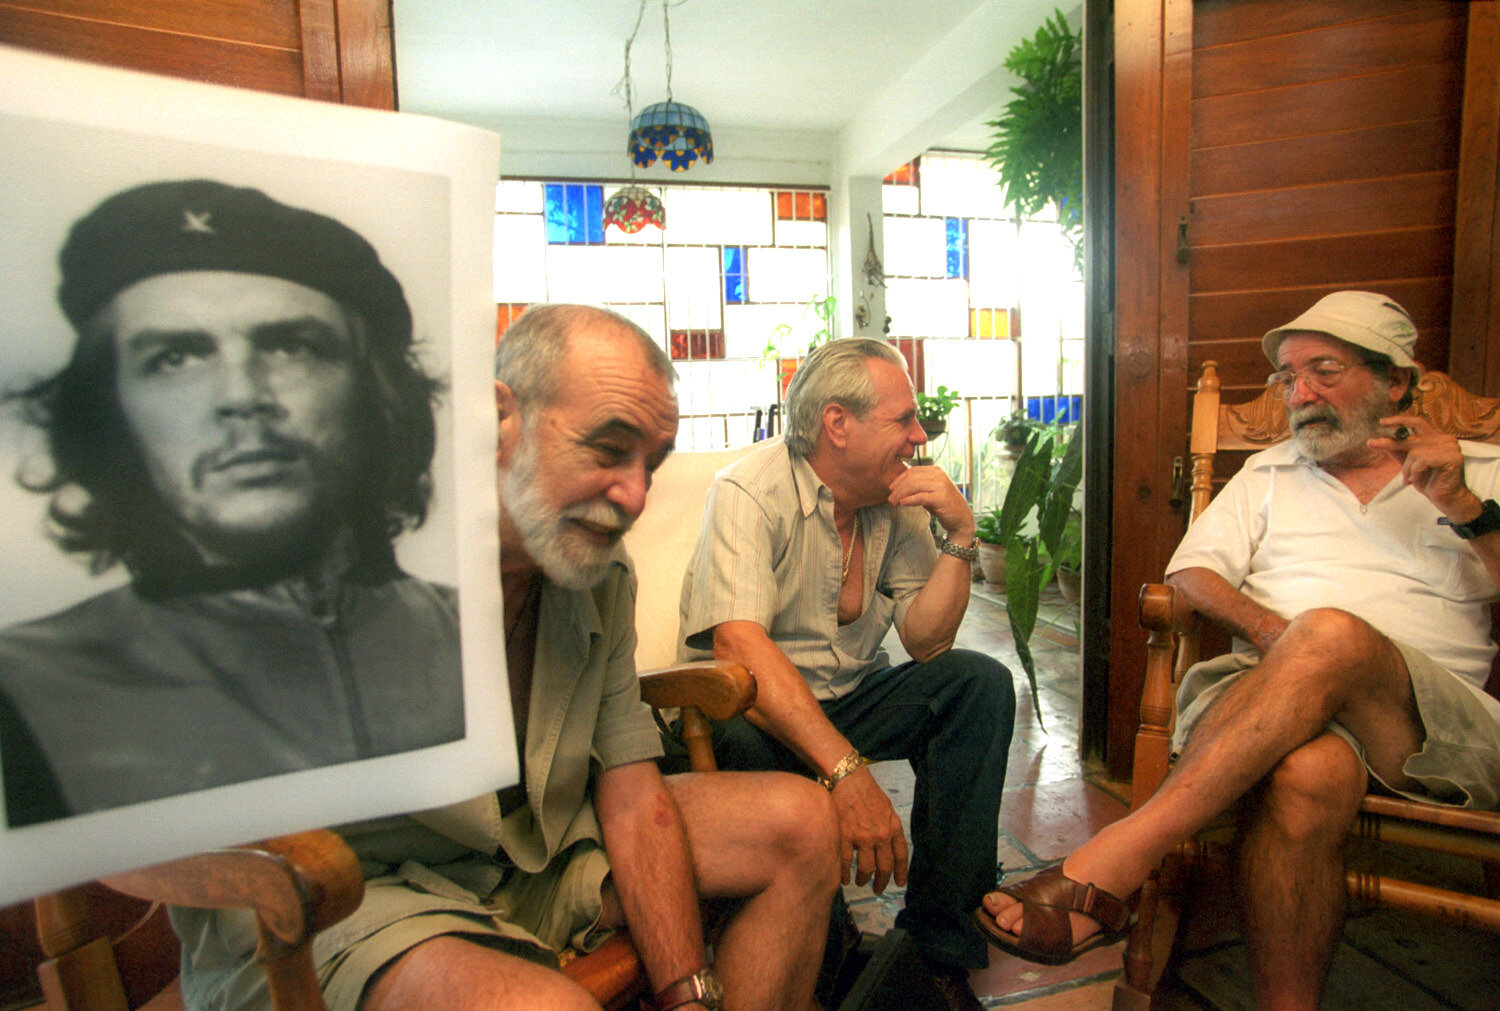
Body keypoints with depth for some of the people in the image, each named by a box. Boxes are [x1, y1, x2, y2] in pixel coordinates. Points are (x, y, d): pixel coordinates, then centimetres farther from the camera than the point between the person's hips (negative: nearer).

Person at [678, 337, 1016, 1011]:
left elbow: (924, 642, -2)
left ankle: (938, 941, -9)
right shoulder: (749, 494, -19)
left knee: (980, 682, -13)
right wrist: (846, 770, -43)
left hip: (850, 697, 6)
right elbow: (741, 647, -34)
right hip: (754, 710, -5)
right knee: (749, 745, -37)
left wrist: (959, 536, -15)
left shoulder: (896, 498, 0)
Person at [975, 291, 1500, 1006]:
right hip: (1272, 701, 1)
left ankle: (1106, 870, -41)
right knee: (1307, 772, -38)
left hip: (1441, 721, 0)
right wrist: (1266, 629, -9)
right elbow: (1190, 572, 11)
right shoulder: (1270, 474, 24)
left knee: (1333, 634, -37)